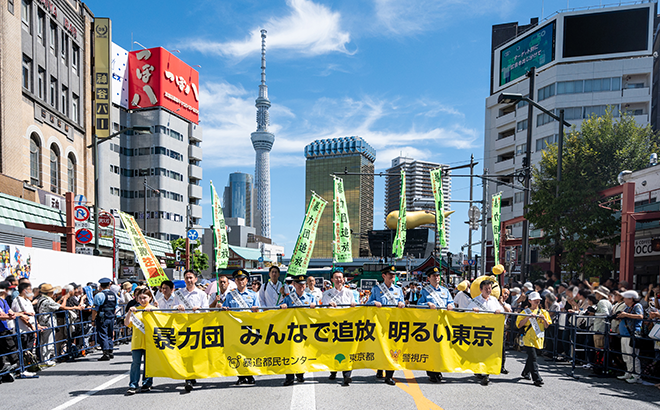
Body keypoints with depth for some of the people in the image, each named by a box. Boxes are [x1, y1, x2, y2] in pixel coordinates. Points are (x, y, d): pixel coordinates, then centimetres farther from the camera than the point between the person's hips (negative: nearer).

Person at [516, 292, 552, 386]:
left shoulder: (543, 312, 9)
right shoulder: (525, 312, 0)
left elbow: (546, 326, 7)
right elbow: (519, 325, -7)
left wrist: (544, 319, -12)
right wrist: (528, 317, -18)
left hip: (538, 338, 4)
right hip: (529, 338, -4)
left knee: (531, 357, 14)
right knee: (533, 358, -11)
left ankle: (526, 373, 33)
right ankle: (537, 379, -9)